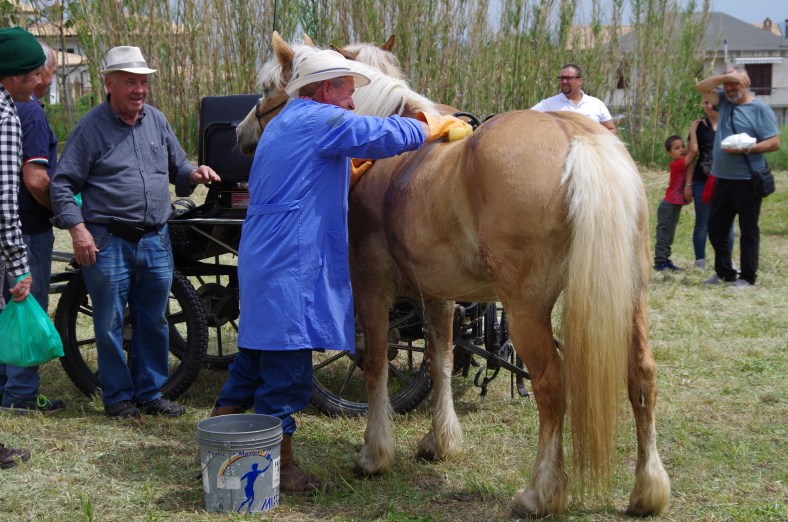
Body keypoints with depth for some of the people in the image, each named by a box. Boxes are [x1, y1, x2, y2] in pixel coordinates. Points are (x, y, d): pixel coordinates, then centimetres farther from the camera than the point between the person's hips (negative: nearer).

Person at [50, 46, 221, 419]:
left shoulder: (157, 121, 11)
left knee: (154, 322, 11)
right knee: (110, 325, 3)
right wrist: (77, 228, -16)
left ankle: (150, 392, 23)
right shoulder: (91, 126, -4)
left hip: (156, 241, 5)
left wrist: (193, 174, -2)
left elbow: (176, 167, 21)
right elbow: (62, 184, -5)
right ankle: (117, 396, 16)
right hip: (108, 242, -5)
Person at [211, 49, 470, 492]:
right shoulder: (318, 120, -9)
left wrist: (352, 167, 21)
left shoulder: (286, 122, 22)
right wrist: (439, 125, -1)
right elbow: (385, 135, -15)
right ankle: (281, 467, 6)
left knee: (256, 357, 18)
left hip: (264, 258, 11)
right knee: (287, 370, -3)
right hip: (292, 264, -11)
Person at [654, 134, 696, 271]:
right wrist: (693, 130, -25)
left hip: (674, 206, 9)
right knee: (664, 234, -4)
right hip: (669, 206, -9)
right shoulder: (677, 164, -20)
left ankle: (664, 260, 22)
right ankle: (660, 262, 0)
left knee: (668, 234, 15)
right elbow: (693, 151, -27)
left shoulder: (682, 163, 9)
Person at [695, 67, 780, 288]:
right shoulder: (724, 101, 12)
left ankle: (748, 277, 9)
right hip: (723, 179, 7)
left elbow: (774, 143, -10)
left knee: (748, 230, 1)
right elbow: (701, 87, 5)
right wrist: (725, 76, -7)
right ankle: (724, 272, 26)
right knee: (716, 227, 13)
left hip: (747, 181, -7)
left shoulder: (760, 109, -7)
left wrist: (748, 149, -23)